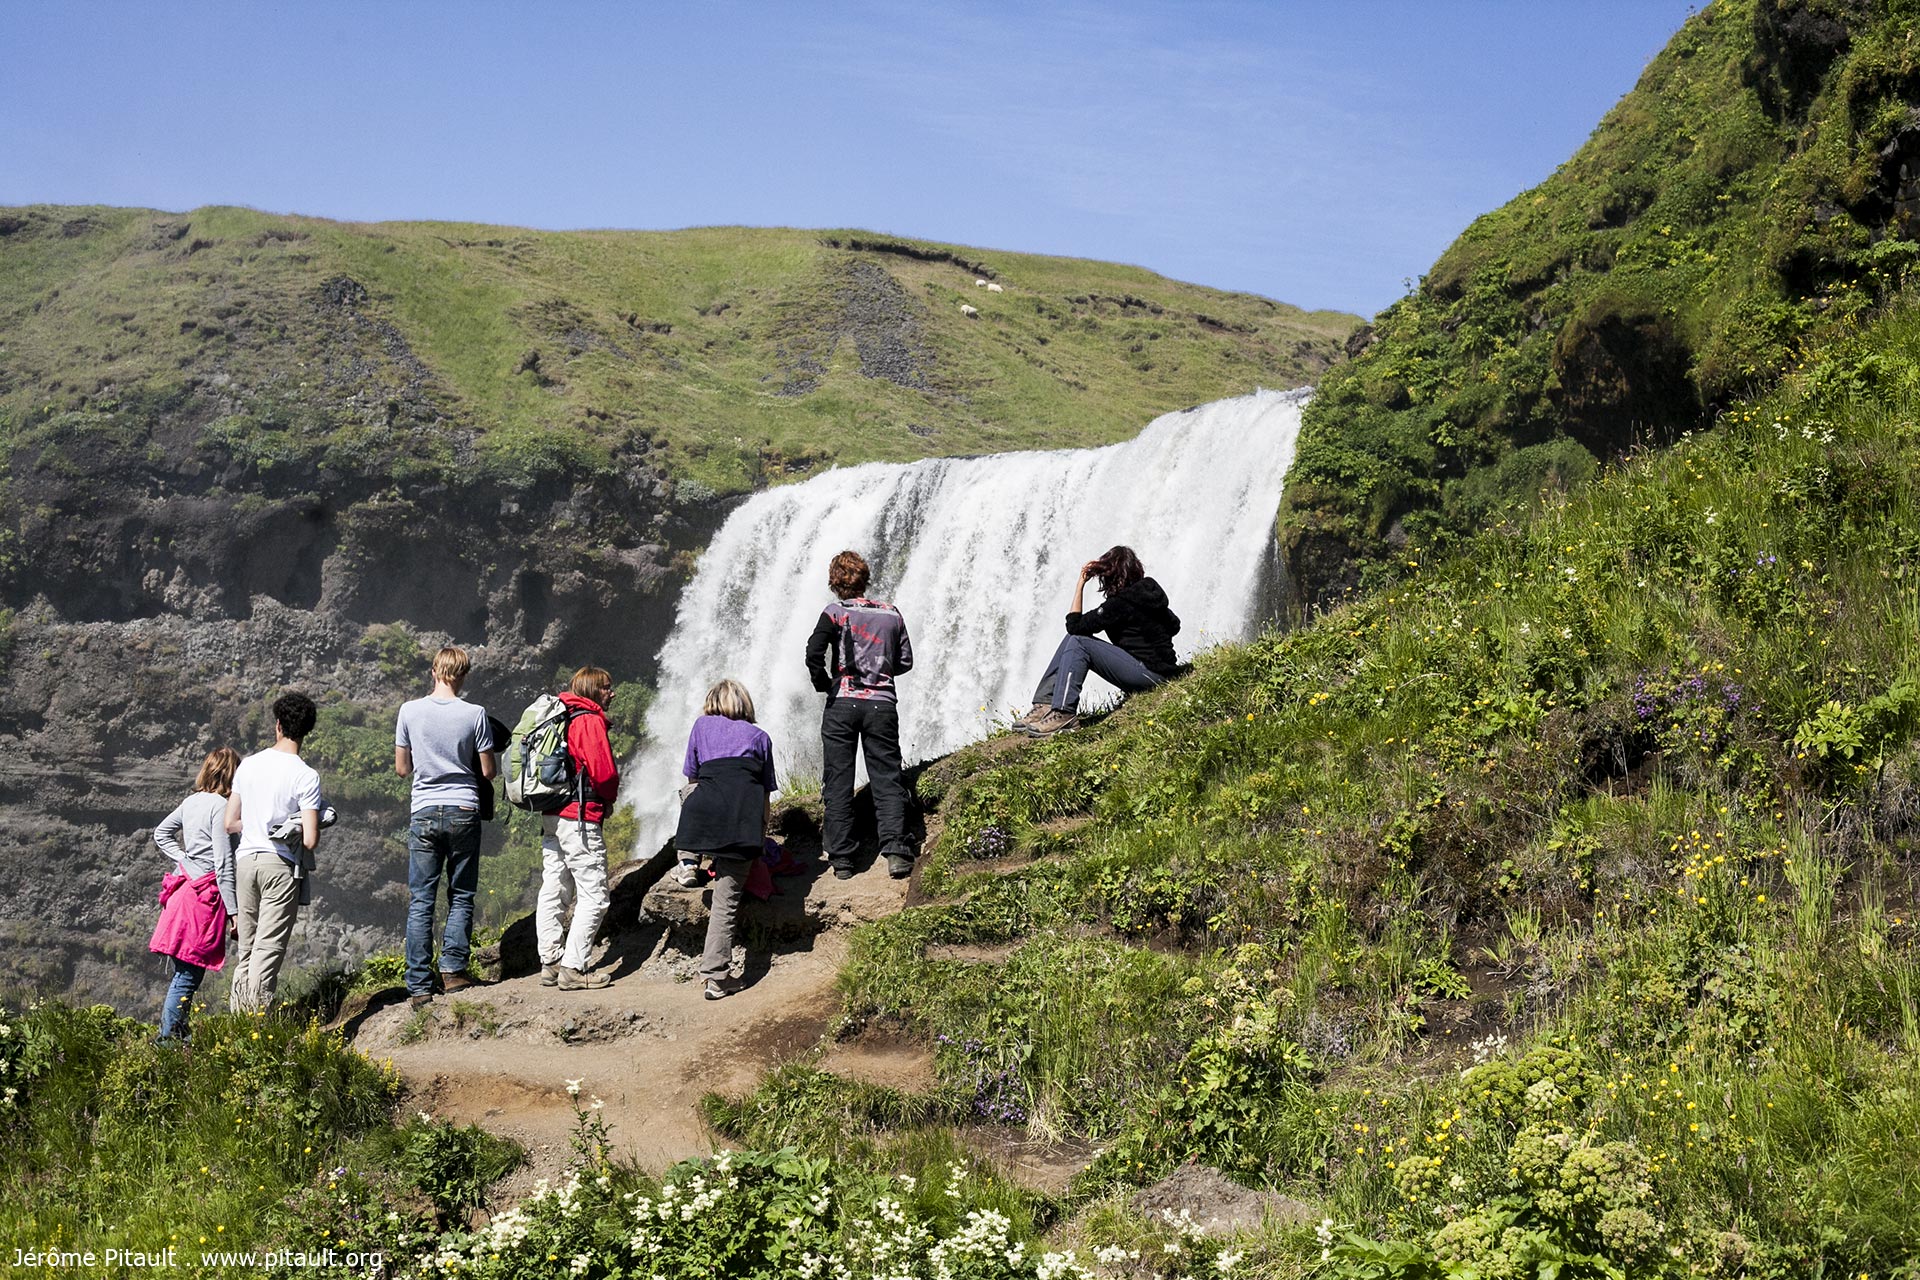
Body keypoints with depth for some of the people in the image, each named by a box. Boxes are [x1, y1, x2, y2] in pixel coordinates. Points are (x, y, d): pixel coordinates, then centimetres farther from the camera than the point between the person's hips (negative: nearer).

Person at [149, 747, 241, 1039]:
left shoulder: (192, 801, 12)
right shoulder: (220, 806, -12)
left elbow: (161, 833, 24)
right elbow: (223, 864, -15)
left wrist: (184, 860, 12)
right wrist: (233, 911, -12)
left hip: (185, 888, 9)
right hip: (206, 895, -9)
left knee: (183, 973, 14)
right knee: (188, 976, -5)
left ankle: (176, 1033, 20)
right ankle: (168, 1036, -3)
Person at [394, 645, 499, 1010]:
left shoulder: (410, 711, -1)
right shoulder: (475, 714, -5)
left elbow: (401, 768, 7)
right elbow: (488, 771, -1)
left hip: (424, 813, 1)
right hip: (464, 811, -1)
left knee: (420, 902, 4)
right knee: (461, 897, 9)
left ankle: (419, 986, 3)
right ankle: (453, 969, -2)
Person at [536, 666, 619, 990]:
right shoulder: (590, 720, -11)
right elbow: (604, 771, -18)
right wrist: (609, 798, 3)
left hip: (552, 815, 9)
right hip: (580, 818, -9)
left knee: (553, 891, 12)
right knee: (593, 896, -5)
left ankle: (550, 964, 18)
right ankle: (573, 969, -8)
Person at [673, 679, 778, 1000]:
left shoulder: (702, 726, 25)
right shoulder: (760, 736, 25)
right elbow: (767, 794, 21)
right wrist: (760, 835, 30)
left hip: (706, 804, 0)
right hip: (747, 814, 0)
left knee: (689, 797, 39)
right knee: (726, 899, 4)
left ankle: (688, 858, 24)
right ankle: (716, 977, 1)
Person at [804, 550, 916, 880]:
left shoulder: (835, 613, -1)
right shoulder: (891, 614, 9)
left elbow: (814, 654, -13)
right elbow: (905, 662, 12)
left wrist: (824, 685, 3)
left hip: (842, 704, -2)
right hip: (882, 704, 2)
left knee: (838, 784, 5)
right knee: (887, 779, 3)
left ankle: (841, 859, 3)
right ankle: (895, 849, -14)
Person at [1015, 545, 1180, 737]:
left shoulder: (1121, 603, -18)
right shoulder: (1147, 589, 8)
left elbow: (1074, 625, -13)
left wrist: (1080, 584, -8)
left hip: (1149, 672, -10)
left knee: (1077, 643, -18)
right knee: (1072, 639, 5)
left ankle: (1064, 712, -20)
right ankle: (1045, 705, 0)